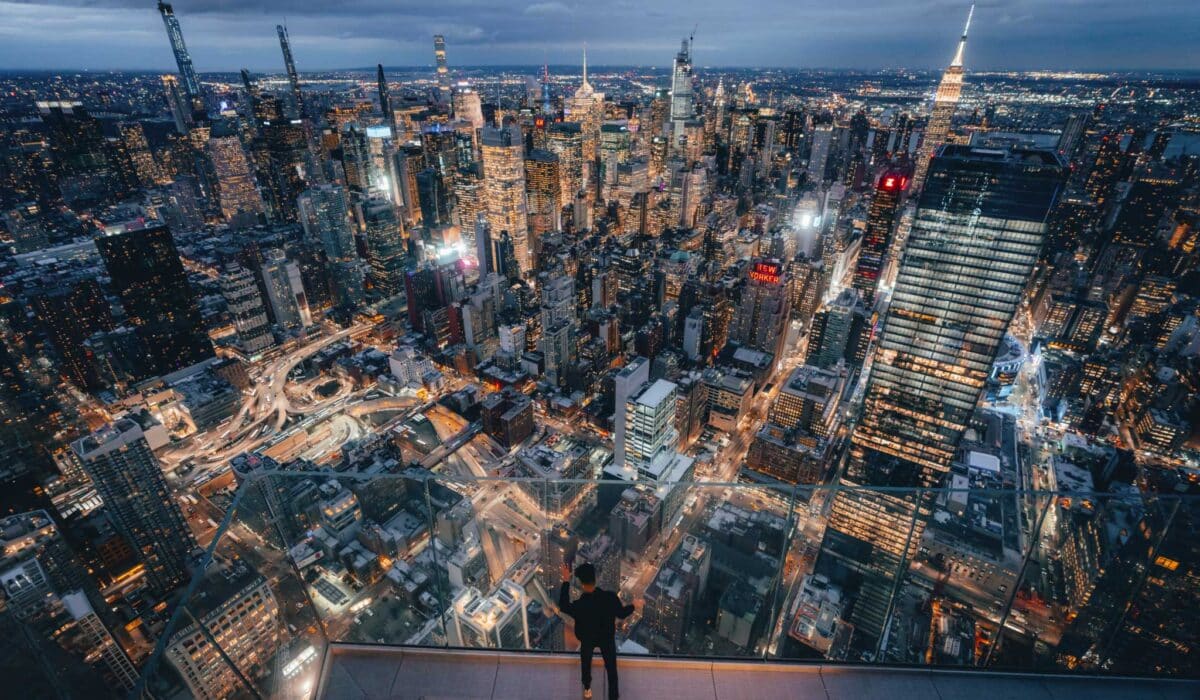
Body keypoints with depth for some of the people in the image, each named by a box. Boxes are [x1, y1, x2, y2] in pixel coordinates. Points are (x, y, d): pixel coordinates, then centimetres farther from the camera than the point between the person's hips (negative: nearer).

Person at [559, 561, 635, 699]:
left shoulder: (578, 605, -38)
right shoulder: (610, 597, -34)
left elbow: (563, 606, -15)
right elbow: (621, 614, -15)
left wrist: (566, 581, -15)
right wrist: (633, 606, 4)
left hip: (587, 639, 0)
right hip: (607, 637, 0)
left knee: (586, 663, 31)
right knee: (611, 667, 23)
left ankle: (587, 688, 53)